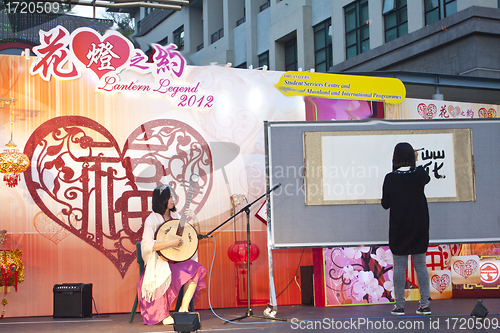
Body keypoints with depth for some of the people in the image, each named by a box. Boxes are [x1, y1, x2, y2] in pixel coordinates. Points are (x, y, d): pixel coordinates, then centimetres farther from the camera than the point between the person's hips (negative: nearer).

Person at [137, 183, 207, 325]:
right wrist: (171, 242, -24)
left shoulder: (175, 216, 11)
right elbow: (147, 245, -22)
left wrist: (195, 222, -3)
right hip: (159, 263, -6)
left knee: (195, 268, -22)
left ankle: (183, 309, -18)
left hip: (176, 260, 6)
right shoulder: (152, 220, -9)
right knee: (168, 273, -36)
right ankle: (164, 316, -18)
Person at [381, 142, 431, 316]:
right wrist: (414, 162, 32)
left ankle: (399, 305, 4)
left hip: (399, 229, -2)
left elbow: (385, 204, -2)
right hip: (419, 228, 2)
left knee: (399, 266, 3)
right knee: (421, 265, 8)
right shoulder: (419, 175, -5)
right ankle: (425, 304, 7)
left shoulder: (390, 178, -9)